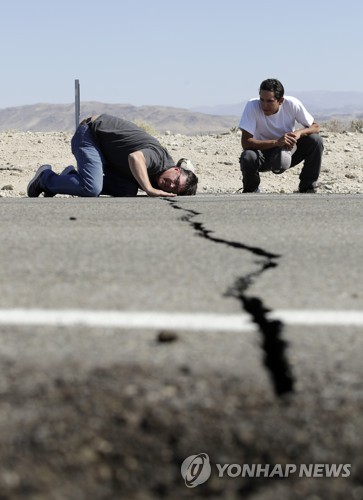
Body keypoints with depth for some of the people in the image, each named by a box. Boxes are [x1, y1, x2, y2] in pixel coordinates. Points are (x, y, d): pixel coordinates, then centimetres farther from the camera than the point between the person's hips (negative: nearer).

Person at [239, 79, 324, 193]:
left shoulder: (292, 104, -19)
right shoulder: (252, 106, -25)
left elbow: (315, 127, -9)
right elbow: (245, 143, -29)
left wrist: (299, 133, -32)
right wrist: (276, 142, -40)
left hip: (288, 153, 2)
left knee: (316, 141, -21)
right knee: (247, 157, -34)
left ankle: (307, 188, -3)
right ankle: (251, 191, -1)